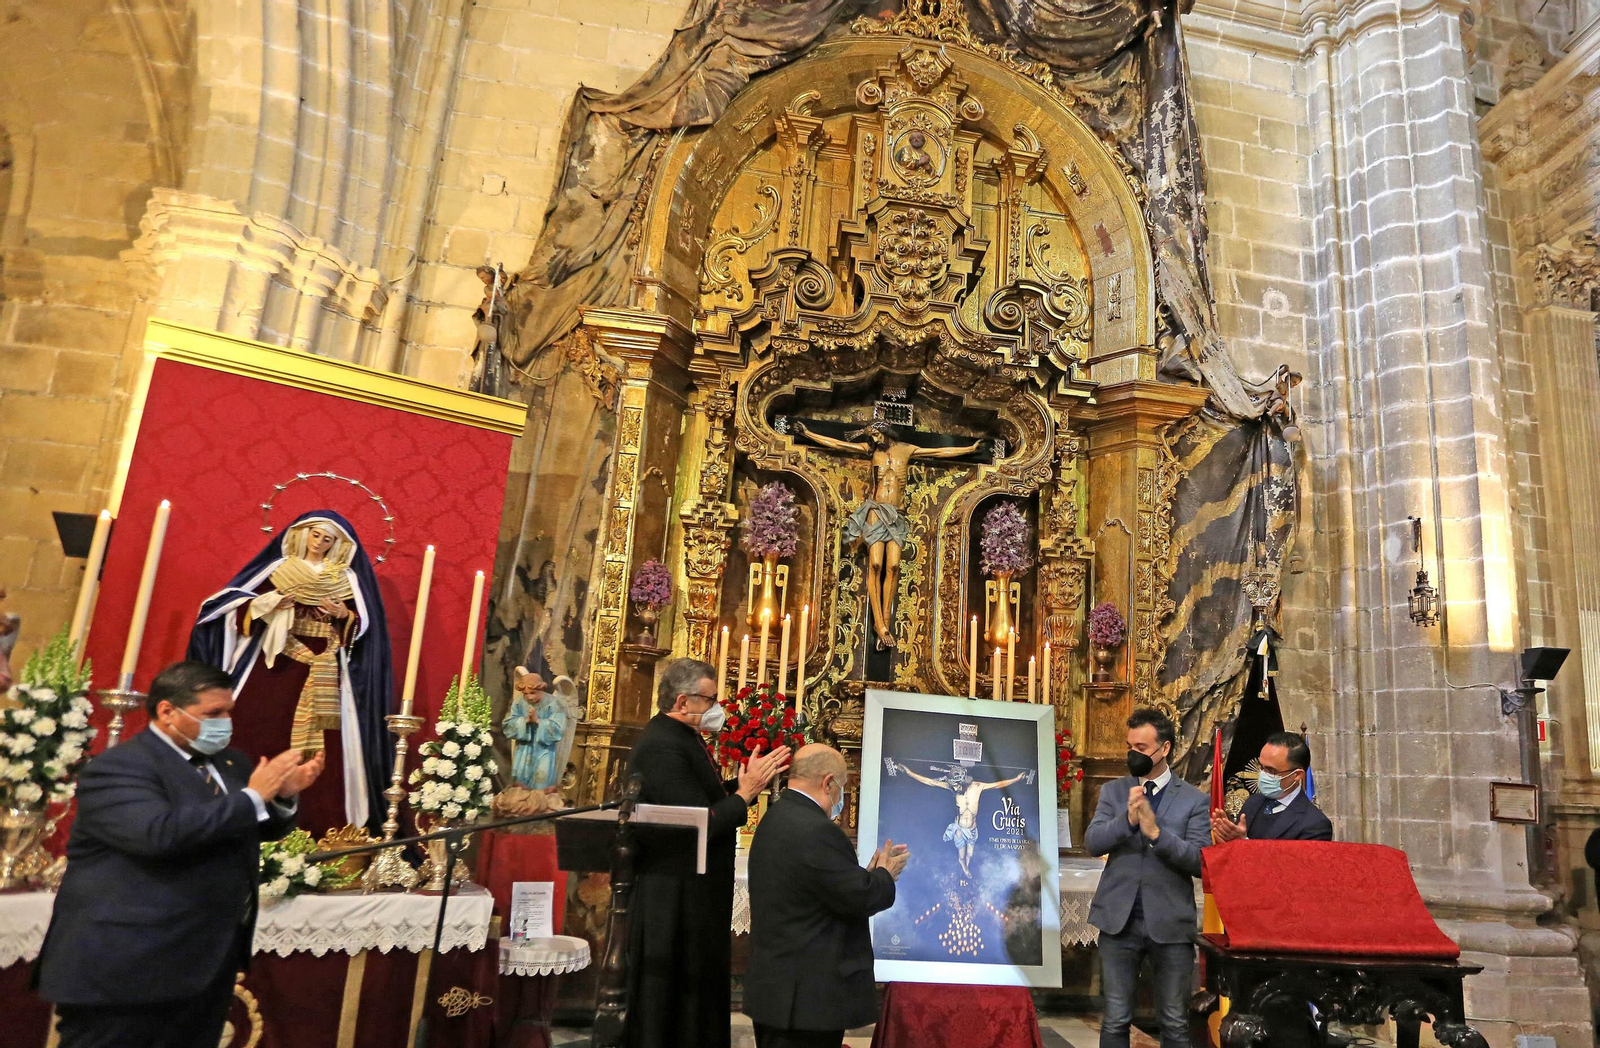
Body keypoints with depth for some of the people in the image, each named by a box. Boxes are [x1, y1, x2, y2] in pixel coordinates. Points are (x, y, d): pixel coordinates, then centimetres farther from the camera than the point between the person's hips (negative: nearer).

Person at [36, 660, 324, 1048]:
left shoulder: (228, 762, 11)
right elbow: (160, 833, -31)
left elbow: (264, 828, 18)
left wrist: (284, 795, -4)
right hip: (127, 968, -8)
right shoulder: (117, 767, -14)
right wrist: (253, 796, -24)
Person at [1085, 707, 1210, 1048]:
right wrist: (1127, 820, -22)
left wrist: (1156, 831, -21)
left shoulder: (1194, 800, 0)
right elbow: (1092, 842, -6)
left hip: (1171, 923, -1)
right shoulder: (1113, 791, 7)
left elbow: (1200, 862, -9)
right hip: (1119, 919, 1)